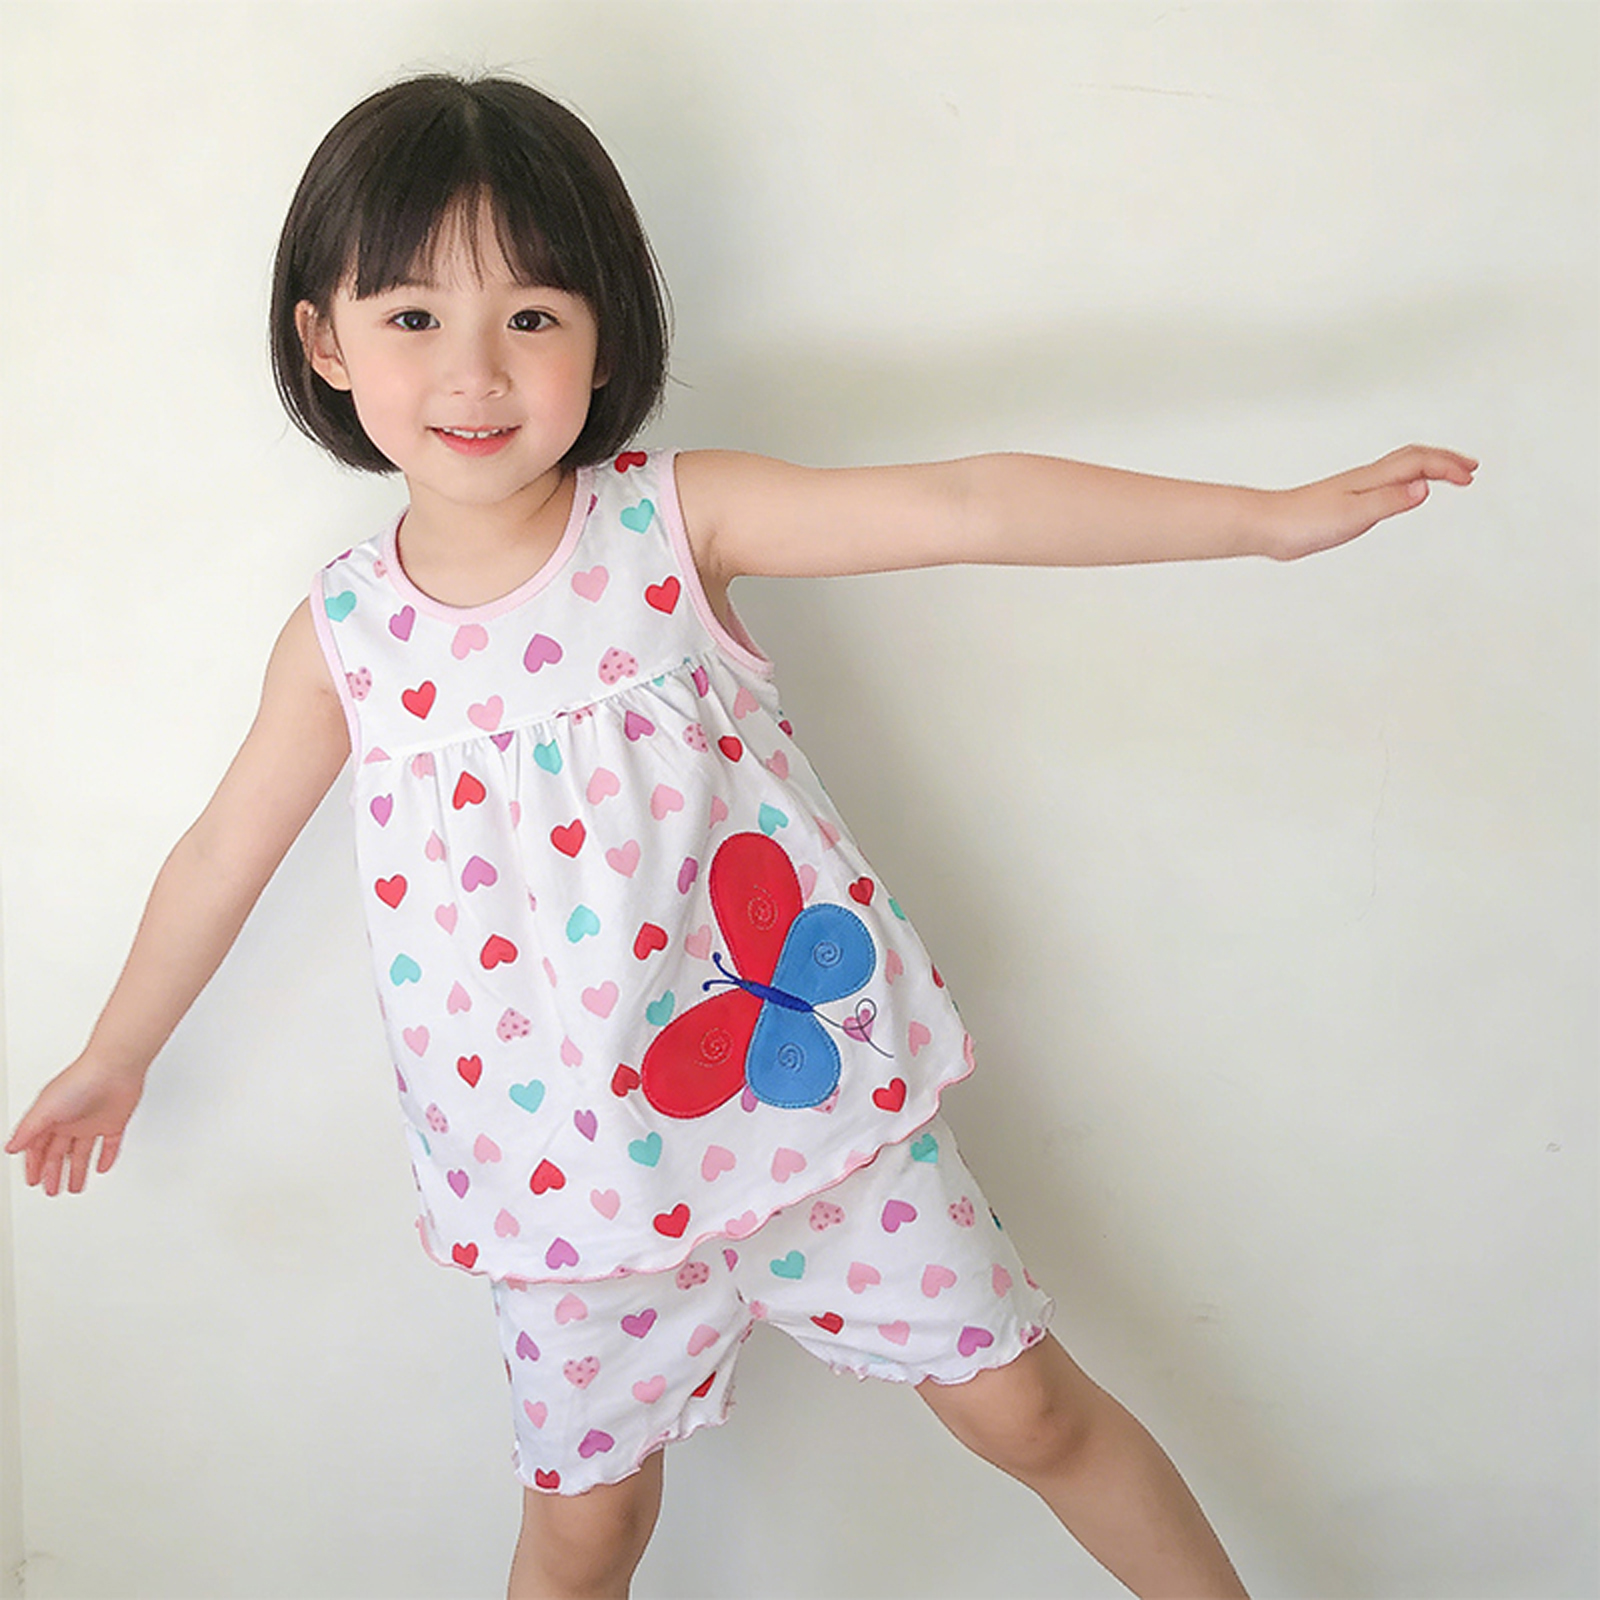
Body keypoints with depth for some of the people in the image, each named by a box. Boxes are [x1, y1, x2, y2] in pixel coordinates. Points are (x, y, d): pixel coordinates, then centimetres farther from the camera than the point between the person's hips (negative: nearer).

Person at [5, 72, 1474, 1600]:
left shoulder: (674, 519, -12)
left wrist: (1273, 514, -23)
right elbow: (221, 856, 8)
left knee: (1022, 1405, 12)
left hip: (806, 1079, -1)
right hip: (567, 1162, 1)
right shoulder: (343, 637, -6)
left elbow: (966, 507, -19)